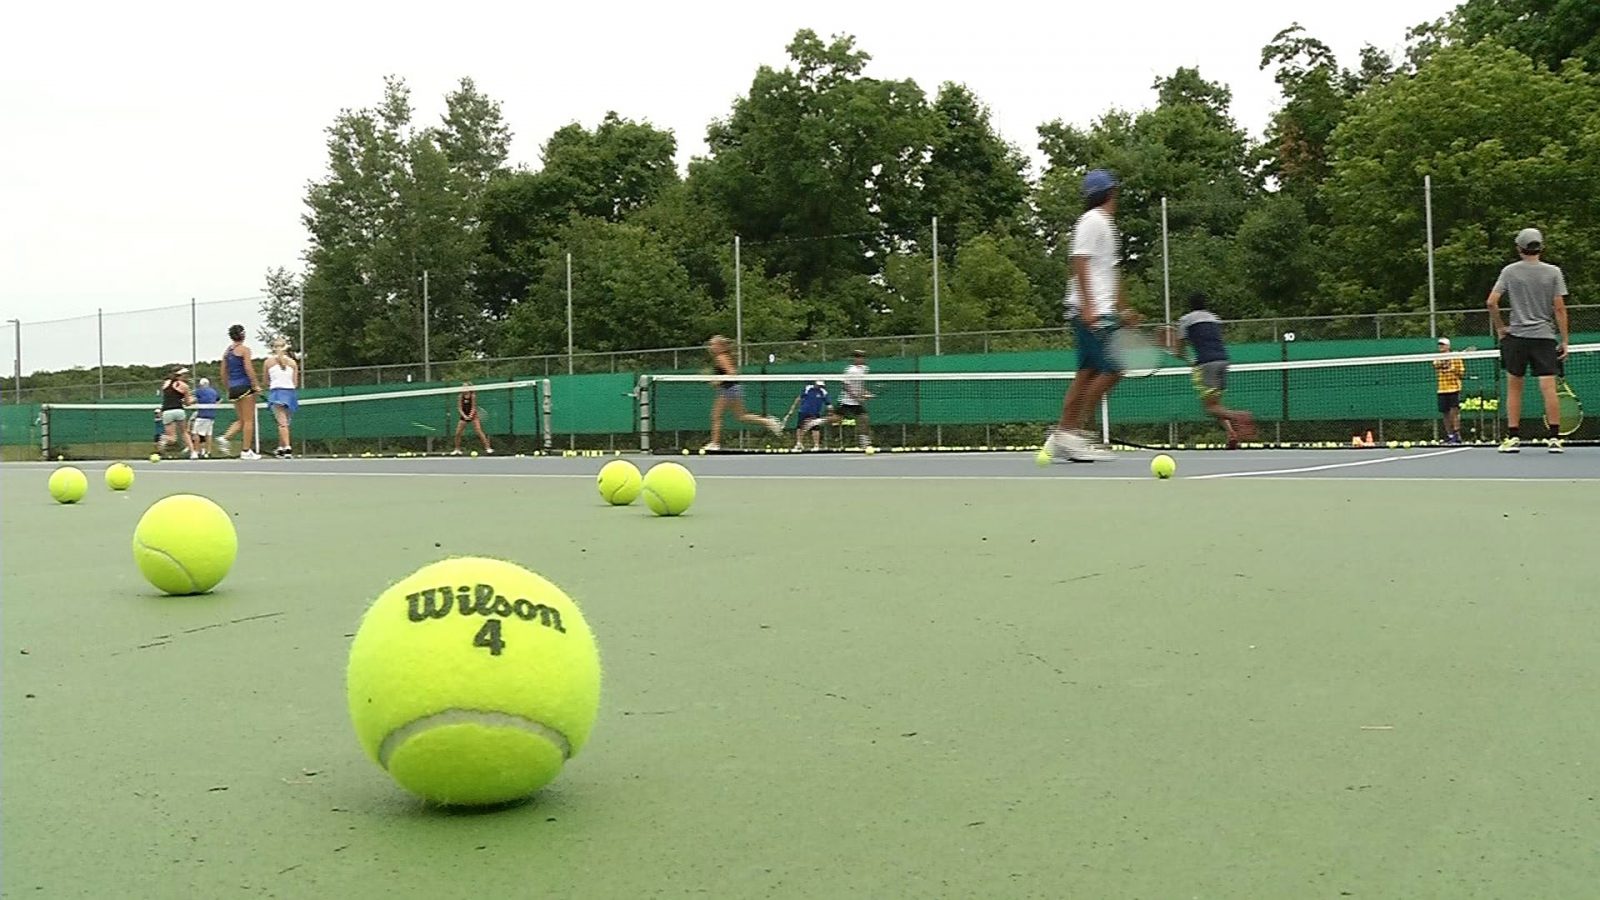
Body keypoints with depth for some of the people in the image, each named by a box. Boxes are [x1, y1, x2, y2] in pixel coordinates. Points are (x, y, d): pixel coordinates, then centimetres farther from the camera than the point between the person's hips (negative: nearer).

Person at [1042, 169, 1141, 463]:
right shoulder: (1092, 221, -7)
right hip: (1090, 310, -10)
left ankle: (1060, 438, 5)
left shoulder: (1106, 224, 23)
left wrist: (1123, 309, 28)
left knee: (1087, 373, 5)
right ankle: (1075, 431, -10)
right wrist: (1087, 305, -24)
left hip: (1101, 311, 10)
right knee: (1111, 370, -13)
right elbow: (1080, 263, -16)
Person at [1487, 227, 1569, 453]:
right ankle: (1554, 438, -6)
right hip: (1545, 337, 0)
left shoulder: (1510, 271, 1)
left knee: (1514, 388, 7)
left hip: (1516, 336, 0)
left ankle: (1513, 437, 6)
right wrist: (1564, 340, 2)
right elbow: (1559, 309, -2)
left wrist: (1499, 328, 6)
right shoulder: (1553, 272, 0)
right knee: (1549, 389, -4)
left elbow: (1491, 302, -5)